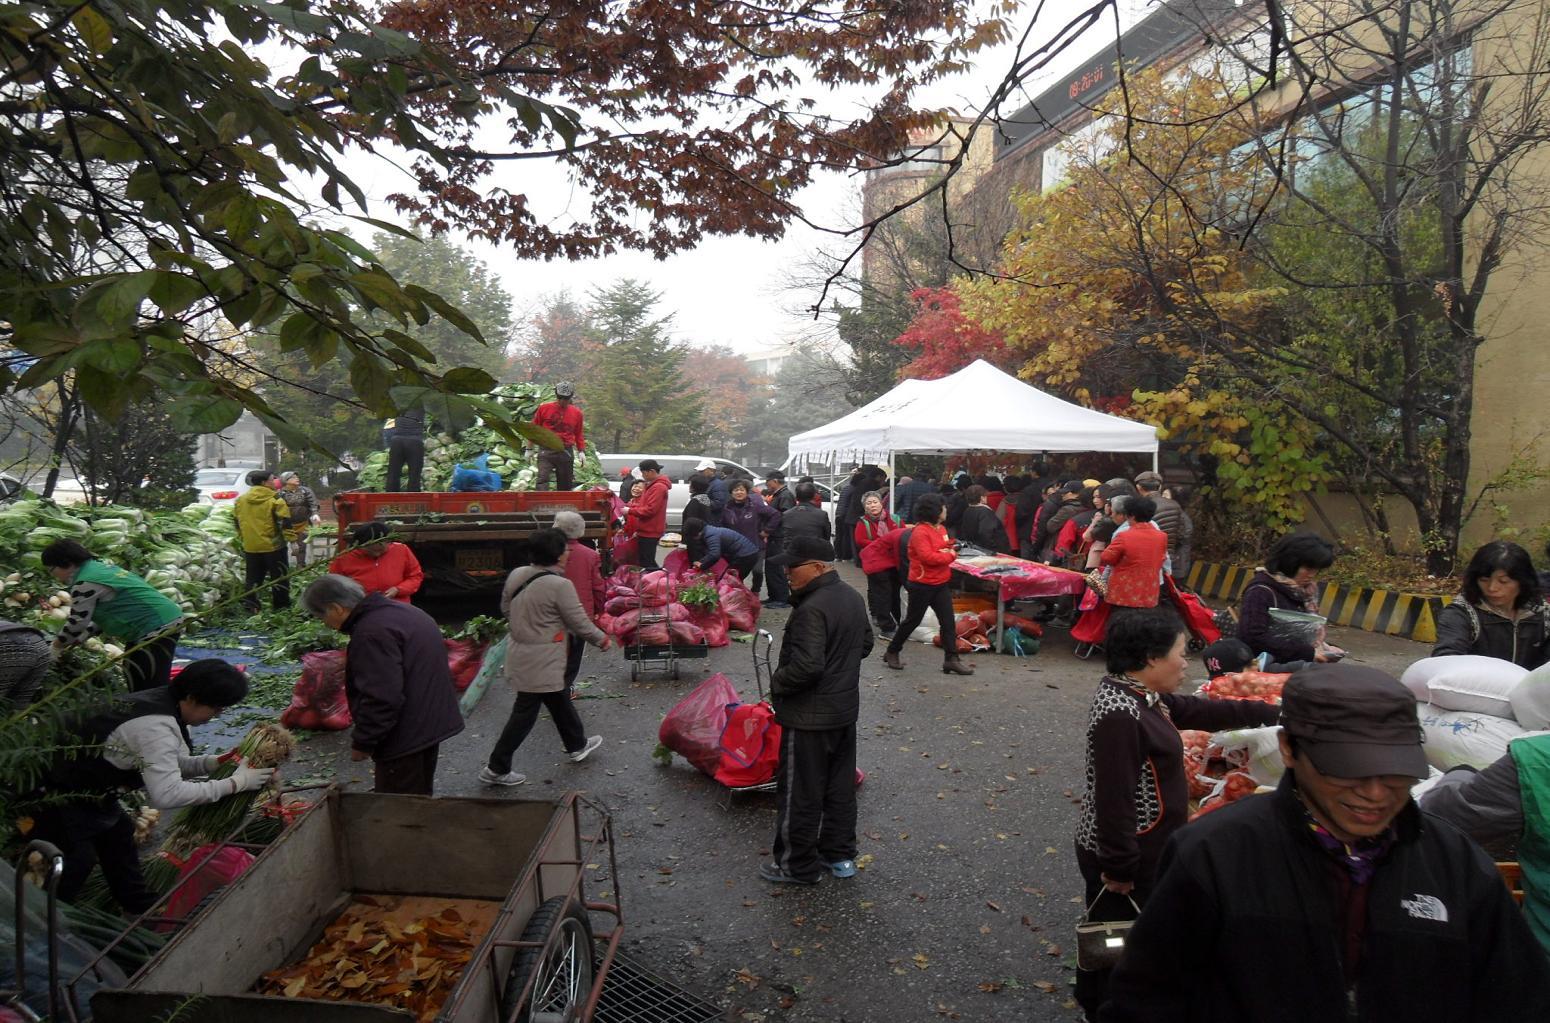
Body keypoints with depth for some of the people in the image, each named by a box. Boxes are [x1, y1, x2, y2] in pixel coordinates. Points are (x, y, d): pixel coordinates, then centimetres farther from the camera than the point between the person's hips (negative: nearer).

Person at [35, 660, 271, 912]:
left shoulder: (157, 701, -5)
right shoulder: (157, 726, -34)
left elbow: (163, 764, 7)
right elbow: (167, 795, -38)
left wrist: (211, 763, -9)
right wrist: (235, 783, -30)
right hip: (63, 800, -10)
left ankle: (143, 909, 34)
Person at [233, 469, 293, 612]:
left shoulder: (240, 500, 6)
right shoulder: (275, 500, -13)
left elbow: (236, 521, 15)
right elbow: (285, 522, -18)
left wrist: (243, 537, 25)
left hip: (250, 547, 5)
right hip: (273, 546, -5)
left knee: (253, 578, 16)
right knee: (279, 578, 7)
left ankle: (250, 605, 12)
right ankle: (282, 607, 11)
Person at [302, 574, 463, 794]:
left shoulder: (372, 633, -23)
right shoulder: (403, 611, 10)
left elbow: (380, 700, -27)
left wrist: (362, 743, -13)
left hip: (406, 737, -10)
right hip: (430, 725, 10)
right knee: (419, 799, 23)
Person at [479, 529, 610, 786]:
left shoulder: (517, 575, -1)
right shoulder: (560, 585, -22)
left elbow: (506, 608, 12)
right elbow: (579, 622, -14)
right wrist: (602, 639, 3)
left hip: (520, 652, 8)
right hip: (541, 661, -8)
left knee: (560, 700, 24)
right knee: (525, 714, 4)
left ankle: (577, 745, 42)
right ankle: (496, 769, 13)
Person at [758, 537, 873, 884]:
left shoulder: (811, 609, -26)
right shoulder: (852, 597, 3)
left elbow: (806, 666, -30)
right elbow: (865, 644, 14)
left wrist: (777, 682, -13)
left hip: (809, 717, -9)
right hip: (845, 709, 9)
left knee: (799, 794, 6)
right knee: (840, 787, 19)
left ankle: (798, 866, 19)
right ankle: (840, 855, 32)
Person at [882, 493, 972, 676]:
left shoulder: (941, 529, 8)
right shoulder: (920, 532, -20)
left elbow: (945, 550, 19)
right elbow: (927, 557, -28)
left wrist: (950, 551, -5)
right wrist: (950, 556, -16)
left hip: (940, 584, 8)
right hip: (922, 585, -8)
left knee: (948, 621, 2)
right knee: (912, 620, 6)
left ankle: (951, 659, 6)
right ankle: (892, 652, 23)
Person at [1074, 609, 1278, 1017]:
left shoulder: (1141, 695, 4)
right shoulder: (1120, 714, -29)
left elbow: (1202, 711, 18)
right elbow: (1114, 798, -28)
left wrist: (1273, 713, 22)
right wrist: (1119, 868, -22)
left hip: (1142, 849, 10)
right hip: (1125, 856, -10)